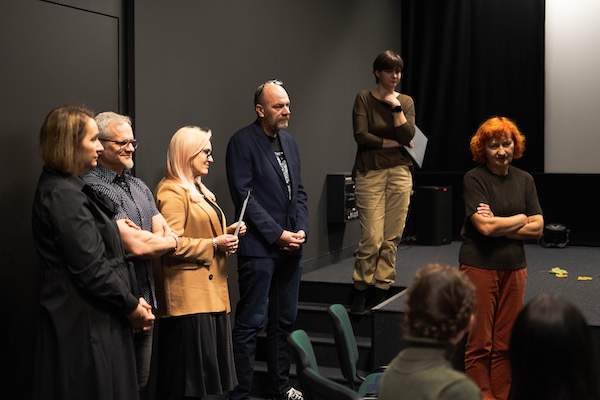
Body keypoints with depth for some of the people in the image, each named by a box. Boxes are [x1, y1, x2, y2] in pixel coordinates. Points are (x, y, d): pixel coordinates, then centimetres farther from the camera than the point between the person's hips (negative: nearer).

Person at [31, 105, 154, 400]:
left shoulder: (70, 188, 14)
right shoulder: (63, 195, -17)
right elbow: (90, 269, -21)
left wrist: (131, 301, 8)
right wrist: (131, 306, -9)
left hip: (93, 319, 10)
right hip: (84, 323, -10)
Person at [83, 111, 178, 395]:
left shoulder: (139, 187, 14)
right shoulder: (94, 188, -15)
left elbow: (166, 233, 8)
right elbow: (135, 246, -21)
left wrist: (145, 241, -14)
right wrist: (171, 241, -2)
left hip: (146, 297, 8)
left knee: (142, 382, 16)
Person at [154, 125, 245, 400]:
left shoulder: (199, 189, 20)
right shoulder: (172, 192, -12)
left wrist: (226, 233, 12)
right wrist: (214, 245, -18)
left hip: (211, 289, 10)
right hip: (189, 294, -10)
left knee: (209, 365, 12)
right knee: (190, 367, -5)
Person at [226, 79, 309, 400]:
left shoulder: (289, 142, 14)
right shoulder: (242, 142, -8)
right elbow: (244, 195, -13)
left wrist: (301, 229, 2)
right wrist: (277, 234, -14)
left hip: (291, 246, 7)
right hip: (259, 248, -7)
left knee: (285, 321, 14)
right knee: (250, 323, -2)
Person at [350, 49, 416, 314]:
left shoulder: (406, 101, 9)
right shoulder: (364, 98, 0)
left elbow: (408, 136, -4)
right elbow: (361, 136, -10)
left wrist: (395, 106, -9)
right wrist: (395, 143, -5)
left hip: (399, 172, 3)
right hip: (370, 173, -3)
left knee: (392, 238, 3)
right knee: (372, 239, -9)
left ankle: (382, 291, 14)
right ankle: (359, 290, 10)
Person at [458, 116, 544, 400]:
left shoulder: (524, 179, 8)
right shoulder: (474, 179, -6)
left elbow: (537, 228, 2)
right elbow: (484, 226, -17)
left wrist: (498, 225, -10)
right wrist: (521, 219, -3)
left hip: (514, 267, 4)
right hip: (479, 267, -4)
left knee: (505, 343, 8)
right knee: (480, 342, 0)